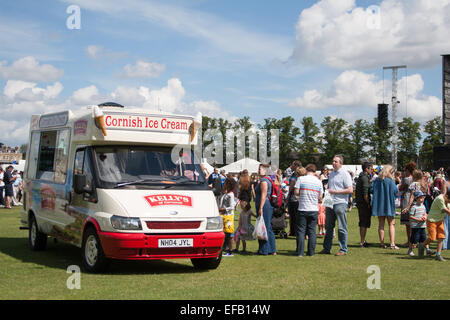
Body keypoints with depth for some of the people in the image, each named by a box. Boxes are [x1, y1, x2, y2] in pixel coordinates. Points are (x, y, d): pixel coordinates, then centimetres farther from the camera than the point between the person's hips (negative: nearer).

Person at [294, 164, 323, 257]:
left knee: (301, 231, 3)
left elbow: (296, 192, -9)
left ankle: (300, 252, 1)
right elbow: (320, 198, 4)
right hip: (314, 210, 2)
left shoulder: (301, 179, -5)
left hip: (302, 209, -2)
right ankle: (311, 252, 10)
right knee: (312, 231, 8)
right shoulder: (319, 181, 4)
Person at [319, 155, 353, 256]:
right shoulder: (331, 174, 17)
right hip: (330, 203, 7)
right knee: (328, 227, 10)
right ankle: (327, 248, 16)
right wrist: (328, 191, 6)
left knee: (342, 228, -3)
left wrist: (335, 191, -14)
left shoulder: (345, 174, -6)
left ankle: (343, 250, 3)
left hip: (340, 203, -7)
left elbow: (350, 190, -13)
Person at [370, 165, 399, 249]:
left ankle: (382, 243, 11)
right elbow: (396, 191, -12)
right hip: (389, 204, -4)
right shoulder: (390, 181, -12)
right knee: (391, 224, 1)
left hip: (379, 204, 4)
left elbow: (371, 190, 1)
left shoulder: (377, 180, 0)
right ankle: (392, 243, -9)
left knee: (381, 224, 10)